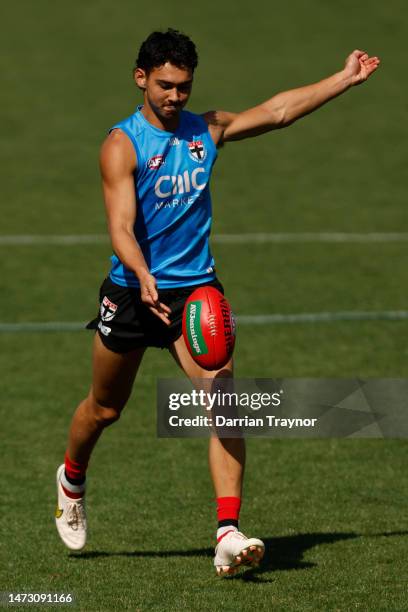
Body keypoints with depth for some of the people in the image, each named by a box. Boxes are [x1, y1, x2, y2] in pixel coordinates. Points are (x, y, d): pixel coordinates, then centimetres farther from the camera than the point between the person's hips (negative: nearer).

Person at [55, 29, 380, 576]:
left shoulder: (207, 130, 5)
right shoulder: (122, 145, -12)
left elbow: (277, 110, 11)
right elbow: (121, 228, -22)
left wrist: (345, 79, 7)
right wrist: (145, 281, -39)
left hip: (196, 289, 3)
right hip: (132, 291, -3)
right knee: (104, 409, 14)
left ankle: (229, 533, -22)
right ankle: (72, 479, 48)